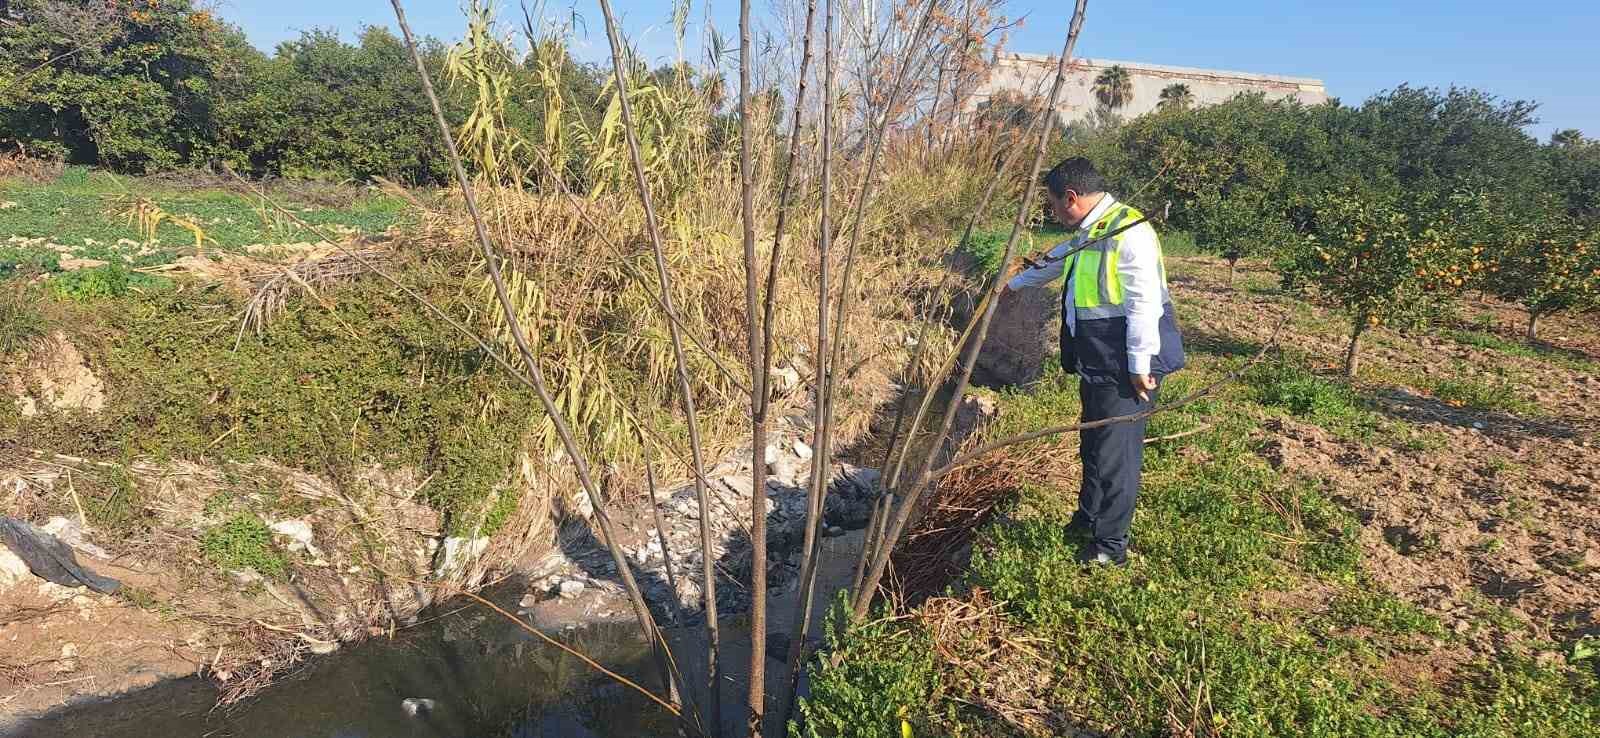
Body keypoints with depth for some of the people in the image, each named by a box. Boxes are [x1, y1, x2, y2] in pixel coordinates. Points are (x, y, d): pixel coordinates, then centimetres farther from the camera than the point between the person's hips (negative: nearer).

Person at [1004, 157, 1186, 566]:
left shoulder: (1129, 232, -20)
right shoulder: (1086, 233, 12)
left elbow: (1144, 303, -24)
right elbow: (1053, 261, 32)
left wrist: (1140, 366, -22)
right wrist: (1013, 283, 47)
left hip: (1125, 369, -10)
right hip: (1096, 364, 10)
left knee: (1115, 454, -1)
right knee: (1093, 445, 20)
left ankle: (1111, 544, 13)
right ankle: (1088, 520, 37)